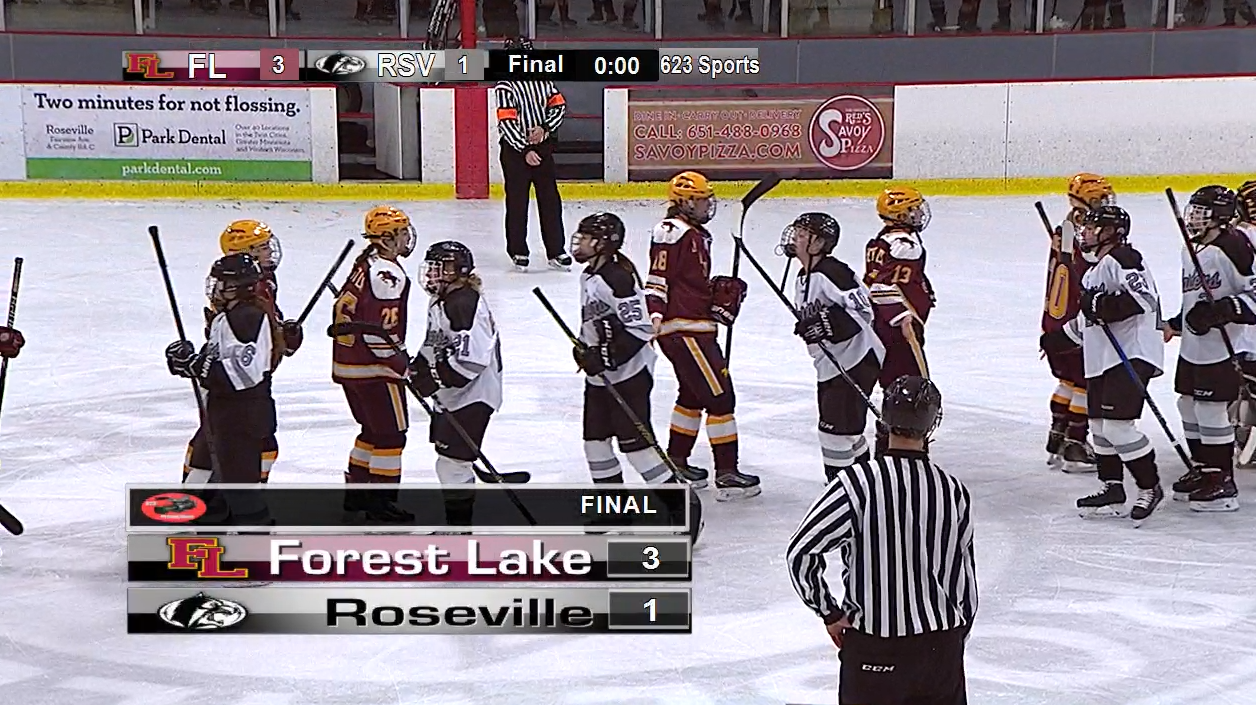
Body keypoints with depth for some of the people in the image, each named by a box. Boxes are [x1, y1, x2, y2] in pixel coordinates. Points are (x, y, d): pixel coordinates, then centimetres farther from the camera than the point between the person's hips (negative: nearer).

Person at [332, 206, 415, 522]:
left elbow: (344, 308, 19)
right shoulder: (387, 274, -20)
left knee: (373, 429, 21)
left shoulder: (365, 264, 11)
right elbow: (379, 332, -25)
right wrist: (403, 365, -14)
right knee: (391, 432, -1)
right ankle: (380, 502, 2)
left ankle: (356, 492, 27)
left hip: (347, 362, 10)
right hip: (373, 368, -10)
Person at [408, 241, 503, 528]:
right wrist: (418, 366, 9)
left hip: (471, 396, -11)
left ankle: (459, 526, -3)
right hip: (452, 394, 11)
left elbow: (471, 357, -29)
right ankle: (456, 519, 31)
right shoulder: (442, 301, 12)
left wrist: (435, 378, -27)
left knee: (453, 460, -10)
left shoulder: (465, 303, -21)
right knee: (449, 459, 18)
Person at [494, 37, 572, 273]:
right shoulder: (505, 88, -10)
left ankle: (556, 250, 11)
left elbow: (559, 105, 8)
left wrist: (544, 128, -8)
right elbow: (507, 123, -15)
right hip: (515, 151, -4)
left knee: (550, 200, 5)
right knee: (517, 202, 2)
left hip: (543, 147, 4)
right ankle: (518, 251, 11)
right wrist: (525, 151, -19)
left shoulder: (543, 81, 5)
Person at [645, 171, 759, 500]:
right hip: (682, 329, -11)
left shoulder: (697, 235, 18)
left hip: (697, 327, 11)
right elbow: (658, 278, -19)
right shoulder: (672, 232, -13)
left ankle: (676, 461, 31)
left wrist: (720, 294, 11)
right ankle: (727, 473, -7)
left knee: (693, 395, 20)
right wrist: (655, 313, -29)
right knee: (719, 396, -10)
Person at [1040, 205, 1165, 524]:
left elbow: (1141, 297, -25)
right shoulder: (1096, 269, 21)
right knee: (1100, 424, 13)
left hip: (1131, 355, -11)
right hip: (1102, 358, 11)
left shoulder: (1122, 259, -11)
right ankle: (1112, 490, 22)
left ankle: (1150, 487, -2)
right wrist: (1058, 338, 30)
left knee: (1117, 424, -15)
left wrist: (1103, 305, -26)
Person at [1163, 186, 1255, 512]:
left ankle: (1222, 482, 2)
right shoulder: (1190, 250, 12)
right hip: (1193, 347, 9)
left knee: (1212, 411, -7)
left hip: (1224, 348, -9)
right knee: (1189, 407, 15)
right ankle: (1203, 469, 30)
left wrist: (1223, 310, -30)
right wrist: (1174, 325, 21)